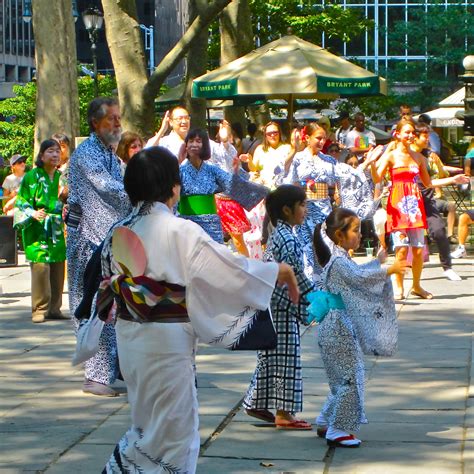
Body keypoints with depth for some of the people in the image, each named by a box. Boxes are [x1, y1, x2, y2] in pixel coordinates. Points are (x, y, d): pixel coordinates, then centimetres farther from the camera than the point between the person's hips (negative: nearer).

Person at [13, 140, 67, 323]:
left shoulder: (60, 177, 11)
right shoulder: (31, 177, -4)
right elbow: (22, 203, -6)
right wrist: (33, 214, -21)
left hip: (57, 231, 5)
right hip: (38, 231, -5)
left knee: (58, 269, 5)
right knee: (41, 267, -12)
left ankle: (54, 308, 13)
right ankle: (39, 310, -6)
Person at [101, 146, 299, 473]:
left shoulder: (119, 232, 2)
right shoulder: (180, 232, -17)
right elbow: (231, 268, -12)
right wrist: (281, 271, 2)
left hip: (128, 337, 7)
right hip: (167, 342, -7)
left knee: (149, 425, 22)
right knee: (174, 432, 7)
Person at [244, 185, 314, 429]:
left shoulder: (278, 235, 12)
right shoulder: (287, 240, -19)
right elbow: (295, 276, -21)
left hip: (273, 306, 10)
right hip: (283, 309, -10)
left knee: (272, 356, 16)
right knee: (285, 357, -3)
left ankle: (256, 404, 23)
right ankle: (283, 413, 3)